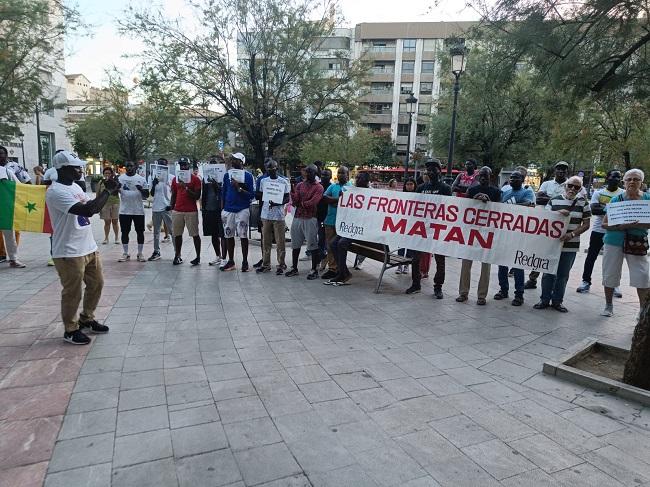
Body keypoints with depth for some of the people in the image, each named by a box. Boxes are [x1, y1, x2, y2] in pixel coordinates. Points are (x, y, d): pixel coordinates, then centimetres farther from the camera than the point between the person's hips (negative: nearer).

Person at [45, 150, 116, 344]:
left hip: (89, 247, 9)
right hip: (69, 253, -9)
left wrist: (109, 192, 4)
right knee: (72, 293, 4)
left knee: (96, 285, 18)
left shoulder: (75, 187, 11)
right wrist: (107, 191, -20)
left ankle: (86, 319, 37)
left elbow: (93, 208, 19)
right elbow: (87, 210, -30)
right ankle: (71, 329, 21)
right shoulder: (56, 191, -20)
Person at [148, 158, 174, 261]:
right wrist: (154, 185, -10)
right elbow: (152, 194, 7)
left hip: (167, 209, -4)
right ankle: (156, 252, 20)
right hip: (156, 208, 4)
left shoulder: (171, 178, -1)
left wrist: (172, 205, -10)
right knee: (156, 231, 11)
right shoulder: (154, 178, 8)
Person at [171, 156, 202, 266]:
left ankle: (198, 257, 5)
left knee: (195, 235, -1)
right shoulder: (175, 179, 13)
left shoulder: (195, 179, -1)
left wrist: (186, 188, -17)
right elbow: (173, 195, 17)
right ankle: (177, 256, 13)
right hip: (177, 211, 4)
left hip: (191, 211, -4)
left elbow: (197, 196, -7)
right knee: (177, 235, 5)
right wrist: (171, 206, 5)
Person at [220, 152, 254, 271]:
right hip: (228, 210, 5)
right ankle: (230, 261, 18)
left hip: (242, 209, -4)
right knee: (229, 236, 8)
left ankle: (245, 262, 8)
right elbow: (223, 192, 15)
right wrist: (223, 209, 10)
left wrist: (239, 188, -19)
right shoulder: (227, 175, 10)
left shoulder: (248, 175, -3)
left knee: (243, 236, -1)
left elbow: (252, 195, -8)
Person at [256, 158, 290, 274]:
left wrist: (277, 203, -20)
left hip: (278, 215, -4)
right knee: (266, 241, 9)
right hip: (266, 215, 4)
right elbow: (260, 196, 17)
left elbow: (287, 199, -3)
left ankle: (281, 265, 9)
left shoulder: (284, 182, -1)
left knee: (280, 242, 0)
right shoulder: (263, 181, 11)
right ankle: (266, 264, 19)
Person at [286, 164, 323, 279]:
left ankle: (314, 270, 5)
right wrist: (292, 188, -11)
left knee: (312, 245, -2)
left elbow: (312, 203, -15)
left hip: (310, 219, -5)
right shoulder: (299, 185, 13)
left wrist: (300, 203, -5)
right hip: (297, 218, 5)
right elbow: (294, 201, 1)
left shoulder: (318, 187, -2)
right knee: (295, 244, 11)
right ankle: (294, 268, 21)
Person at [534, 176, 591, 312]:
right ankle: (545, 300, 15)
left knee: (563, 275, 8)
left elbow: (586, 224, 2)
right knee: (549, 273, 4)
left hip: (570, 246, 0)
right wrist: (558, 213, -15)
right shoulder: (554, 201, 3)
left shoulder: (583, 203, 3)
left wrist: (572, 234, -13)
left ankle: (557, 301, 20)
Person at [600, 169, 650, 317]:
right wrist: (621, 226, -19)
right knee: (610, 275, 7)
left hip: (637, 243, 0)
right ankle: (608, 306, 24)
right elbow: (605, 224, -1)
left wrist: (635, 225, -23)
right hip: (614, 242, 1)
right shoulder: (616, 199, 1)